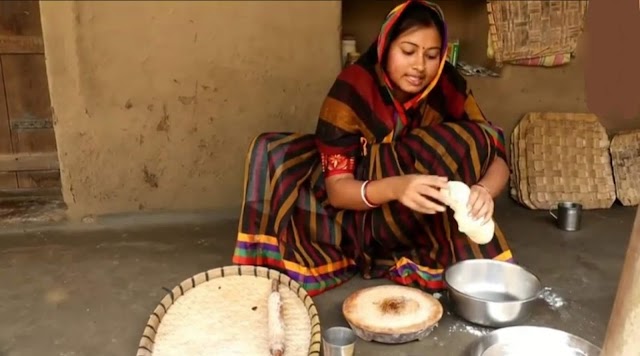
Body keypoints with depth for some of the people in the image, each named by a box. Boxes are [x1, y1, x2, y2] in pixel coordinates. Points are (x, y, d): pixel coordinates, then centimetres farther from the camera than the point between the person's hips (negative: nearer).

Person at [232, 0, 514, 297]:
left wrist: (483, 190, -38)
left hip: (421, 222, 2)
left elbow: (496, 158, -14)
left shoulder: (448, 87, -14)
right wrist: (394, 187, -46)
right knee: (274, 154, -22)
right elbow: (336, 188, -25)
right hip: (360, 207, -1)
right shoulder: (353, 88, -22)